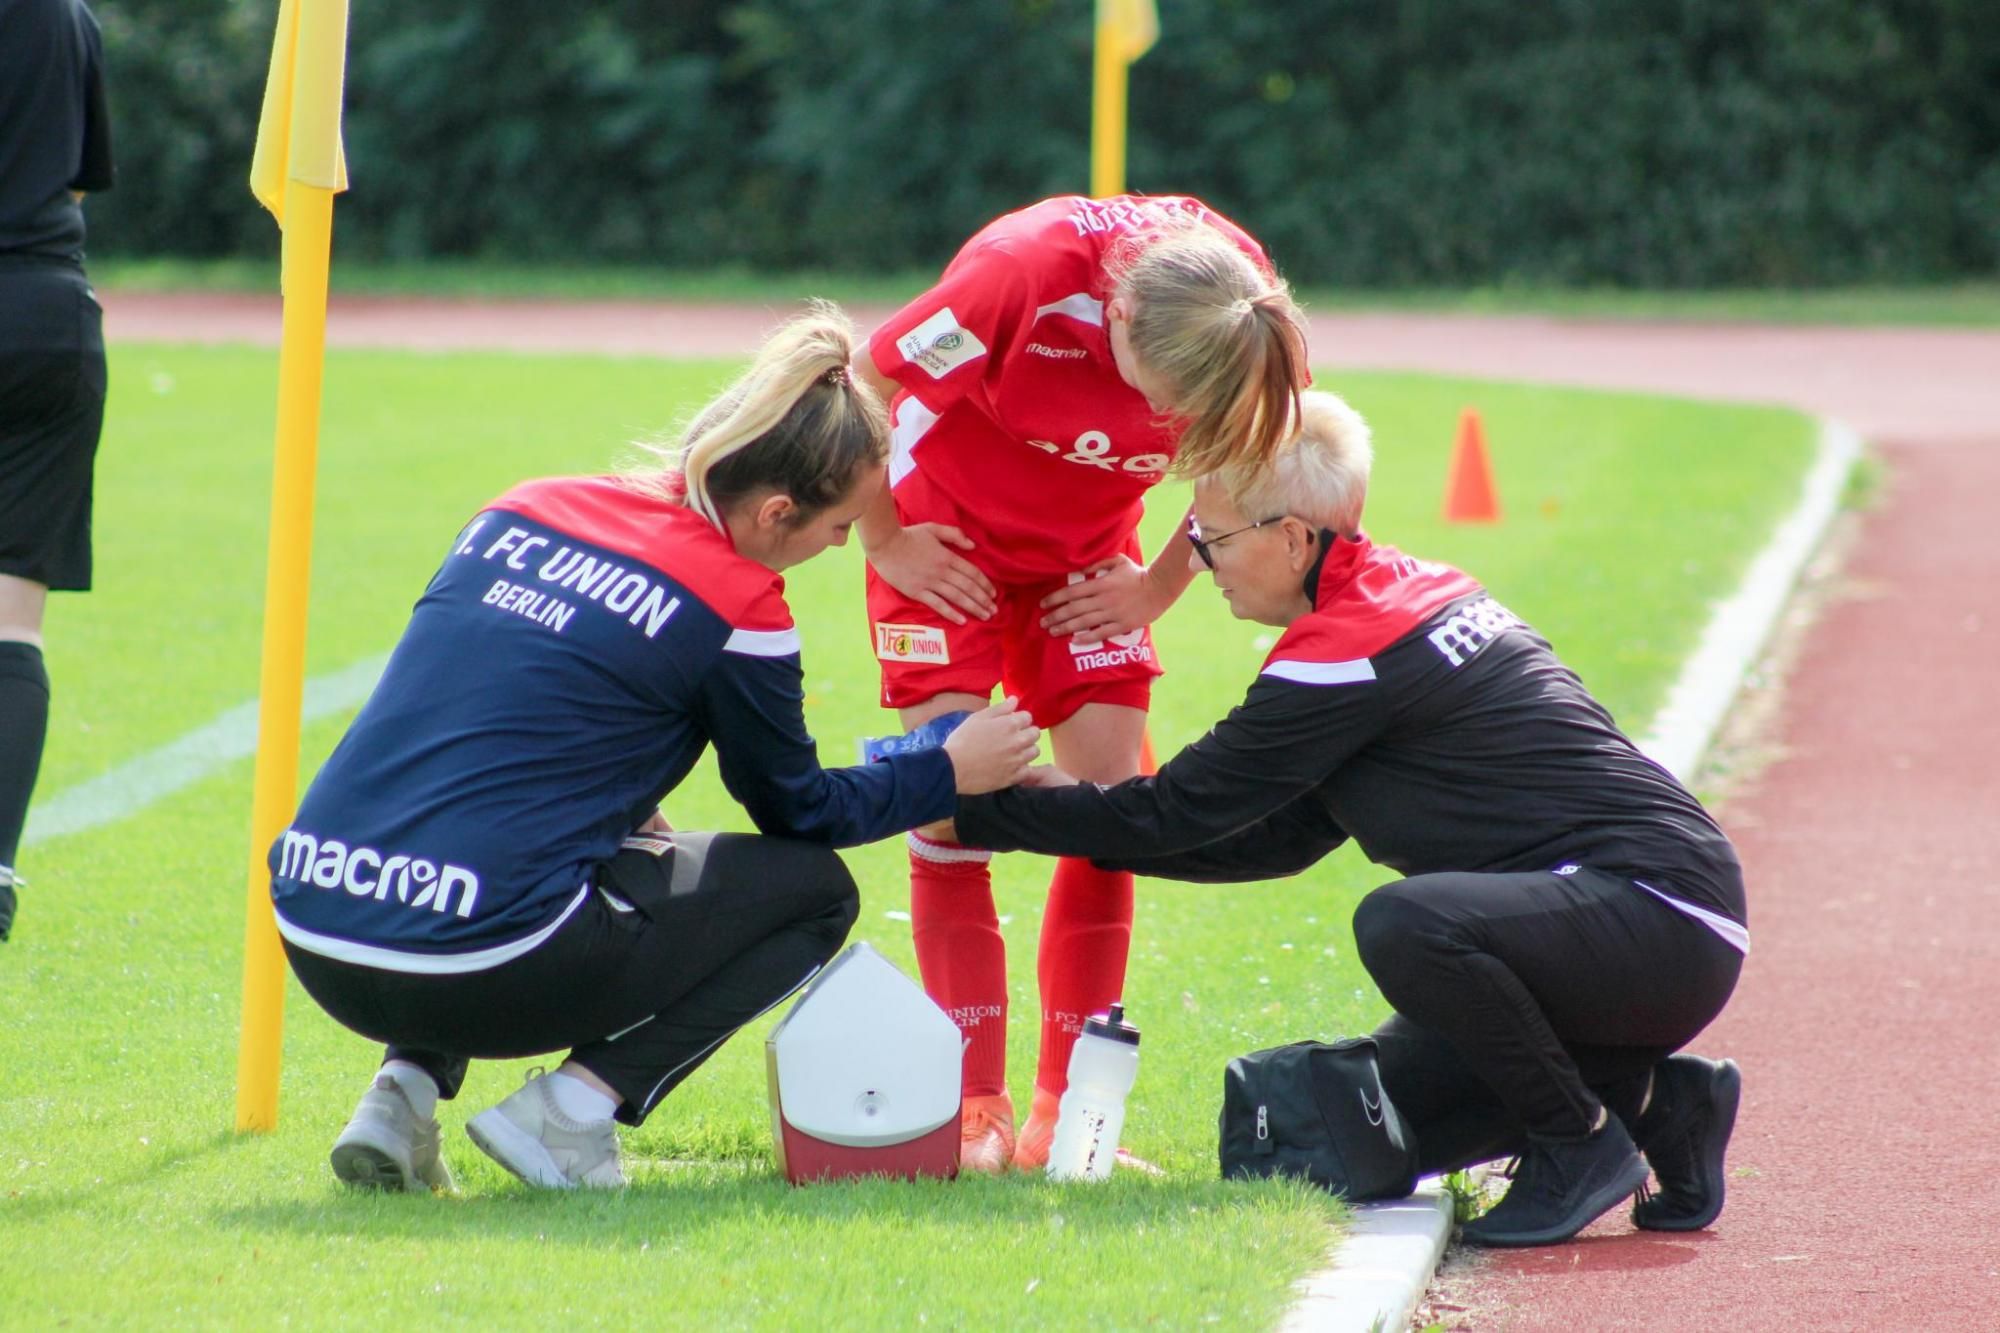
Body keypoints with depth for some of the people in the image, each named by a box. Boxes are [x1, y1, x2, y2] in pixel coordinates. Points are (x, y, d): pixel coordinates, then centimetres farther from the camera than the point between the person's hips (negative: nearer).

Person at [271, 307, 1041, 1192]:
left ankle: (409, 1086, 16)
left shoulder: (522, 511, 14)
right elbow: (800, 811, 13)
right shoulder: (734, 609, -4)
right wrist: (954, 774, 25)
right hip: (478, 970, -7)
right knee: (813, 890, 13)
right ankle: (569, 1114, 0)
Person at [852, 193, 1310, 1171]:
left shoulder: (1254, 329, -25)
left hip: (1086, 556, 4)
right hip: (948, 537, -3)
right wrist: (886, 547, -14)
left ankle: (1063, 1115, 0)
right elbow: (858, 391, -24)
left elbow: (1248, 458, -2)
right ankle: (977, 1112, -8)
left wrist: (1158, 589, -6)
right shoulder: (1024, 277, -37)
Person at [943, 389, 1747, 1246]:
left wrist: (978, 814, -2)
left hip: (1661, 924, -9)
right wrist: (1069, 811, 14)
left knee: (1404, 924, -33)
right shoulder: (1412, 591, 12)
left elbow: (1176, 812, -11)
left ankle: (1580, 1143, -15)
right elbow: (1279, 838, 16)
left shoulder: (1346, 657, -17)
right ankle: (1656, 1102, 12)